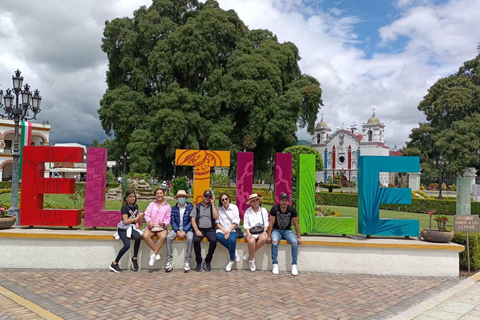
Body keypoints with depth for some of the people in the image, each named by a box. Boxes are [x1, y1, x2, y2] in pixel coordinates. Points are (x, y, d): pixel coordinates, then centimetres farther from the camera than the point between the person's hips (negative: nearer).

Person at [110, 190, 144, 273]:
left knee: (138, 237, -29)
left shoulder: (135, 206, 9)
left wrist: (136, 223, 3)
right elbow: (126, 221, -15)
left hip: (132, 227, 5)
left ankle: (134, 258, -11)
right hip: (123, 228, -5)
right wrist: (137, 218, -16)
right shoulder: (124, 207, -11)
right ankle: (114, 264, -8)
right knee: (127, 245, -26)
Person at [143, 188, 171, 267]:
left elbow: (168, 218, 6)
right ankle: (157, 252, -18)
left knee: (163, 236, -36)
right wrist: (149, 221, -14)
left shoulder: (167, 206, 13)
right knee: (145, 236, -32)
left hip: (162, 228, -1)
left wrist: (164, 224, -15)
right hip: (151, 227, 2)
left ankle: (154, 255, -24)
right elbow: (147, 215, 7)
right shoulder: (152, 204, 17)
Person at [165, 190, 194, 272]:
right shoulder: (174, 208, 7)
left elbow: (191, 221, -5)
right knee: (168, 237, -25)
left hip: (187, 228, -2)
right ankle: (169, 260, -17)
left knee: (190, 239, -32)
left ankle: (187, 261, -20)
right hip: (176, 228, 3)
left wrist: (184, 231, -15)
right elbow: (173, 221, 2)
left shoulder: (190, 207, -2)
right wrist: (177, 231, -14)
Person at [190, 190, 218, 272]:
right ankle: (199, 262, -12)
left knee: (213, 241, -30)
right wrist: (197, 230, -10)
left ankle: (208, 261, -10)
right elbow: (193, 220, 5)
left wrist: (212, 203, -3)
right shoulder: (197, 206, 12)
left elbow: (215, 217, -6)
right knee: (196, 240, -31)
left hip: (210, 229, 0)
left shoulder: (213, 206, 13)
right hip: (199, 228, 0)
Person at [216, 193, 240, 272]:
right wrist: (224, 230, -13)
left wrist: (229, 231, -13)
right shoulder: (218, 209, 7)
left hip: (232, 230, -1)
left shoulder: (234, 207, 4)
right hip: (221, 229, 1)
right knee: (218, 237, -35)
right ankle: (234, 251, -17)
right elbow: (217, 222, 3)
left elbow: (235, 222, -1)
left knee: (232, 240, -34)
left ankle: (231, 260, -12)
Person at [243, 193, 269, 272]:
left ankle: (249, 254, -16)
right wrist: (248, 233, -13)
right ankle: (251, 260, -13)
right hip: (250, 232, -1)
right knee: (251, 241, -35)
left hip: (261, 231, 1)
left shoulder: (263, 210, 13)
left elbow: (266, 223, 10)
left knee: (264, 238, -35)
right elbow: (245, 224, 3)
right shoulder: (248, 211, 9)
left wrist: (265, 231, -8)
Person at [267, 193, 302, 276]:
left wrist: (299, 237, -3)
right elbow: (271, 223, -9)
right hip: (276, 230, -1)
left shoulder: (292, 210, -8)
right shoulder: (274, 209, -13)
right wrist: (269, 236, -11)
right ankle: (275, 264, -20)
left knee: (295, 242, -26)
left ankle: (294, 265, -14)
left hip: (287, 231, 2)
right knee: (274, 241, -33)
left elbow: (296, 224, -2)